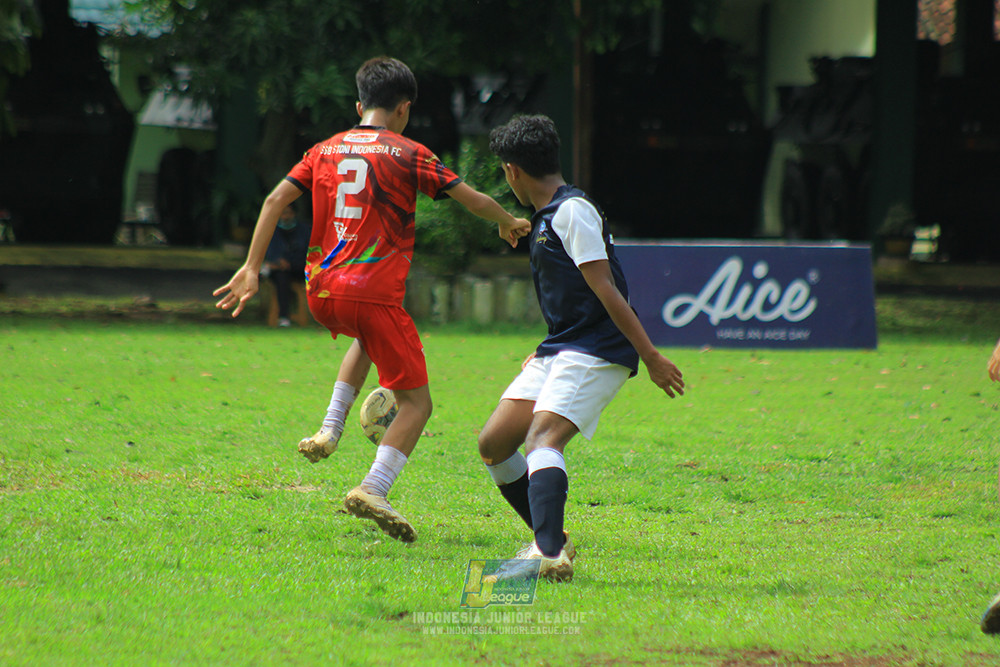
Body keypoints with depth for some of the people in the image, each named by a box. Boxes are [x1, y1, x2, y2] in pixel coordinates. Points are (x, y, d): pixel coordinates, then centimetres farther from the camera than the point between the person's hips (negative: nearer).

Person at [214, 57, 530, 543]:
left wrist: (251, 268, 7)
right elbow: (473, 200, 2)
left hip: (320, 292, 6)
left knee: (368, 338, 39)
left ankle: (329, 429, 22)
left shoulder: (326, 150, 14)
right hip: (374, 292, -6)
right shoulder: (407, 154, 1)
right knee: (415, 402, 1)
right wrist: (510, 224, 22)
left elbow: (275, 200, 6)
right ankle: (374, 488, -21)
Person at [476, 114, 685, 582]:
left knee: (542, 438, -28)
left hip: (597, 351, -10)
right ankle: (551, 542, 11)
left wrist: (651, 357, -19)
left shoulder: (572, 212, -13)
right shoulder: (546, 217, 18)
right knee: (494, 444, 3)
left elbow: (605, 289, -18)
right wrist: (544, 353, 35)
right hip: (559, 349, 10)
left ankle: (549, 555, -44)